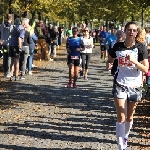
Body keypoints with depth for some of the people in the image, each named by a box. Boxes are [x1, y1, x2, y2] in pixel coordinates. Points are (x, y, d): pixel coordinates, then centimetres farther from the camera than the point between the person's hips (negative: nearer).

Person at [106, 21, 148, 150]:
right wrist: (109, 65, -10)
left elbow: (146, 69, -12)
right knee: (121, 118, -6)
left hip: (135, 86, 0)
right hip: (120, 85, 0)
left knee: (129, 117, 14)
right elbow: (110, 60, 13)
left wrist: (134, 61, -28)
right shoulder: (118, 46, -3)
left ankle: (125, 136, 39)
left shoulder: (141, 47, -8)